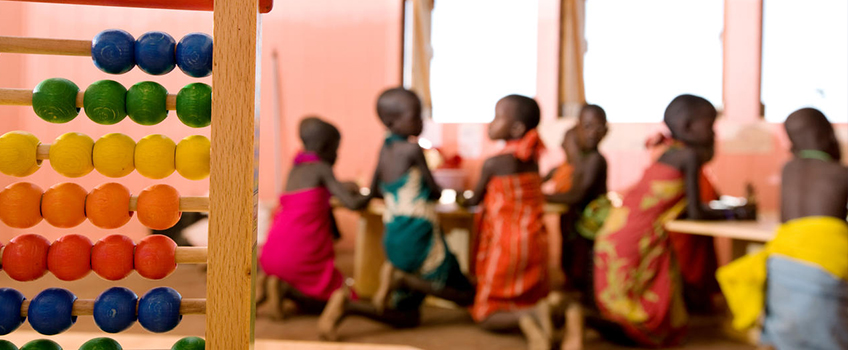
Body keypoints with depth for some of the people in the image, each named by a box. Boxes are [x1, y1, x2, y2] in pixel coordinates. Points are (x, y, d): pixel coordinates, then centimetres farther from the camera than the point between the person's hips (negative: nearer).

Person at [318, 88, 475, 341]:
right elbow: (435, 191, -1)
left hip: (393, 239, 8)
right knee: (466, 295, 5)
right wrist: (437, 191, 22)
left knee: (407, 318, 14)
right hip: (419, 235, -8)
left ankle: (347, 305, -9)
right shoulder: (412, 150, -9)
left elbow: (375, 190, 28)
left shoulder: (384, 149, 14)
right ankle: (403, 279, -13)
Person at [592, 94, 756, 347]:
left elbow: (684, 209, 17)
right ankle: (582, 318, -7)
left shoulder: (673, 155, 15)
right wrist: (735, 214, 2)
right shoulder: (690, 155, -12)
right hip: (633, 241, -9)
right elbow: (696, 214, -13)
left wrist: (731, 210, 14)